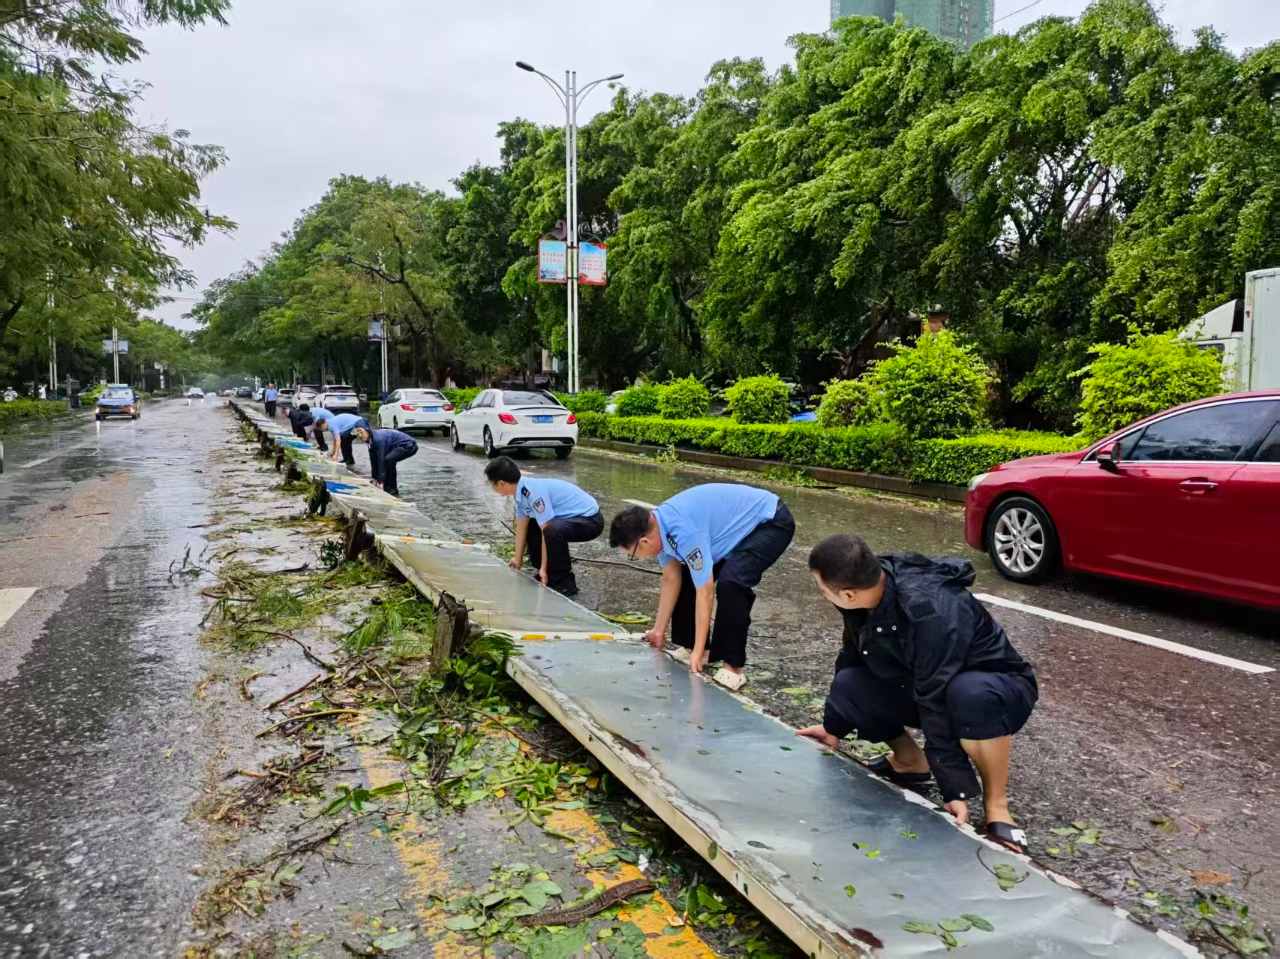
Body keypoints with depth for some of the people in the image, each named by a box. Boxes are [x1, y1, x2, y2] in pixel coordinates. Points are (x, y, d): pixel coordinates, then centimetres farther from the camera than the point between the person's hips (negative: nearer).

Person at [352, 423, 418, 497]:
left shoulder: (378, 438, -27)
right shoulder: (370, 439, -2)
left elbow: (381, 460, -27)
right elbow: (373, 460, 3)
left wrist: (381, 481, -26)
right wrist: (375, 479, 2)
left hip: (409, 445, -10)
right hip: (399, 446, 10)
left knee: (388, 459, -29)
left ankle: (393, 490, -16)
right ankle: (387, 488, 16)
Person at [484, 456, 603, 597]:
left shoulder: (534, 492, -28)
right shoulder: (521, 491, 0)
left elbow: (547, 531, -25)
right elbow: (522, 528, 8)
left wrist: (544, 568, -18)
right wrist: (518, 560, 15)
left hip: (590, 519, -10)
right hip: (570, 517, 10)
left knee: (553, 530, -35)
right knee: (531, 526, 17)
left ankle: (564, 583, -16)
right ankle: (547, 575, 21)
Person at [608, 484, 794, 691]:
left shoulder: (684, 531, -35)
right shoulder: (660, 525, -7)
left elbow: (705, 593, -29)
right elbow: (671, 580, 4)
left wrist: (698, 653, -22)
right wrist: (659, 631, 10)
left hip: (771, 521, -9)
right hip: (741, 523, 9)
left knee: (731, 583, -29)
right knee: (688, 578, 5)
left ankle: (733, 666, -17)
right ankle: (691, 646, 19)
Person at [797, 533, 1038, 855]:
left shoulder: (933, 613, -37)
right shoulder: (868, 591, -15)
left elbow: (938, 703, -35)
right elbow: (852, 659, 0)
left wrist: (956, 789, -31)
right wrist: (834, 727, 10)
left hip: (999, 687, -6)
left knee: (970, 694, -41)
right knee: (848, 684, -18)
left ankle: (995, 803, -16)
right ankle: (909, 762, 9)